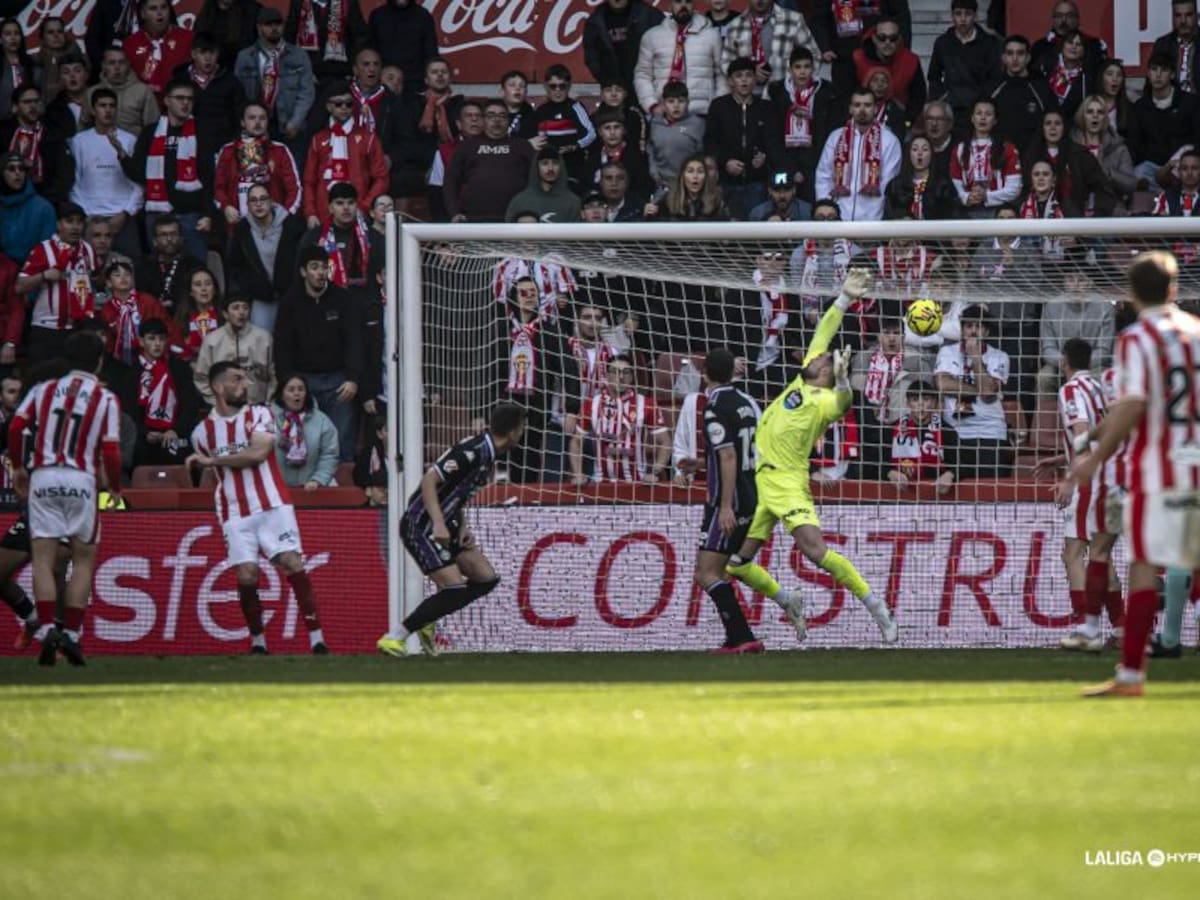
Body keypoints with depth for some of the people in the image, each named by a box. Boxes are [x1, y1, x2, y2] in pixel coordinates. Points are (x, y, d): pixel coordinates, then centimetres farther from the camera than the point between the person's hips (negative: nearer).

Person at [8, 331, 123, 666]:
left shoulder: (43, 390, 8)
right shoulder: (105, 399, 1)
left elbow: (16, 428, -2)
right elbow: (110, 451, -5)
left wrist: (18, 467, 13)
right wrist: (115, 487, 11)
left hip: (43, 478, 1)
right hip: (82, 480, -1)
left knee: (43, 559, 1)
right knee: (83, 559, 10)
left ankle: (47, 629, -15)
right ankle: (71, 634, 2)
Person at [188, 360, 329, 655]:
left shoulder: (260, 415, 1)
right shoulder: (202, 432, 10)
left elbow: (257, 453, -15)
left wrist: (212, 460, -13)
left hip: (272, 505, -2)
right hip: (235, 515, 2)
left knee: (293, 564, -13)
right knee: (246, 576, -10)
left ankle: (317, 639, -13)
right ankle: (257, 642, 6)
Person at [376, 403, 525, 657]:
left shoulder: (487, 453, 7)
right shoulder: (472, 452, -22)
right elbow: (429, 481, -26)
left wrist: (463, 527, 6)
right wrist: (438, 524, -32)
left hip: (444, 526, 10)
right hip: (421, 525, -10)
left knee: (487, 579, 6)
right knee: (455, 588, -17)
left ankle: (426, 620, 16)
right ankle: (394, 638, -10)